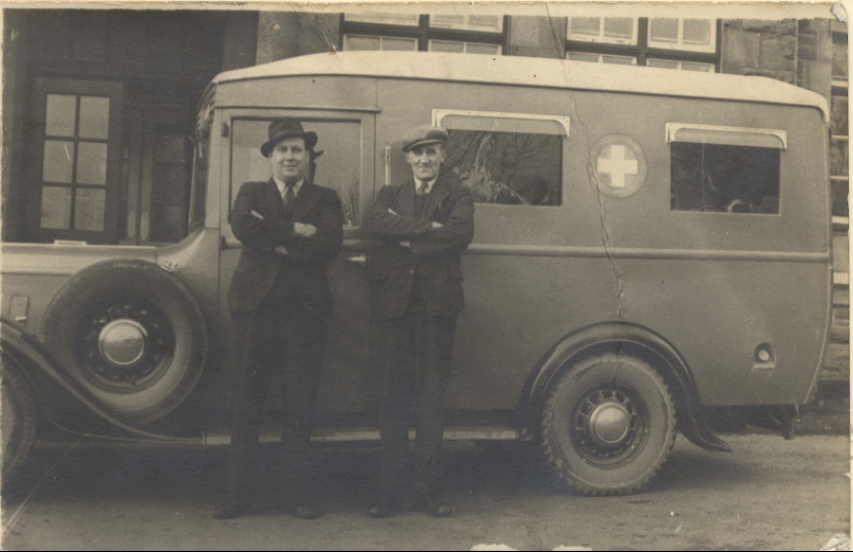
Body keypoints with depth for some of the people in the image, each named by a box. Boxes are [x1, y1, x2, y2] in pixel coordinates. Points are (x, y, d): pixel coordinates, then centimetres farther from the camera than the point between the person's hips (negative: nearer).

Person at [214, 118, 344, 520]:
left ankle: (294, 491, 14)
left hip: (305, 310, 0)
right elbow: (242, 226, -9)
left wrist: (274, 242, -9)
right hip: (256, 306, 0)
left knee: (300, 405, 3)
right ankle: (239, 494, 11)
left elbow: (330, 244, -7)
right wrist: (296, 230, -11)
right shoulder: (251, 193, 14)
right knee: (248, 403, 3)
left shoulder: (325, 200, 12)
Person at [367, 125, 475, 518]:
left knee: (431, 396, 2)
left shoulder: (457, 194, 12)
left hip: (438, 302, -1)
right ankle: (390, 490, 6)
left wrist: (408, 238, -7)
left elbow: (462, 233, -9)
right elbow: (378, 223, -6)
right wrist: (428, 229, -13)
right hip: (396, 302, 1)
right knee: (396, 394, 1)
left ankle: (428, 489, 10)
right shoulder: (390, 194, 18)